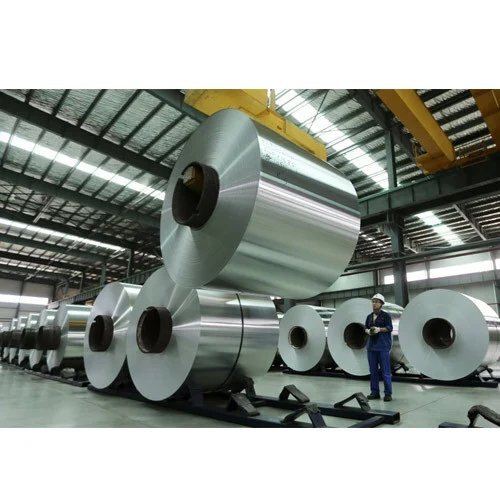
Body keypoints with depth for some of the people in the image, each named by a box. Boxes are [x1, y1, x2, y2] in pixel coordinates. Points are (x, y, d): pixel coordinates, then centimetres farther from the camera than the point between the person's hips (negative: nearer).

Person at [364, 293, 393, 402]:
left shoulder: (386, 315, 0)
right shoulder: (369, 316, 15)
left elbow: (389, 328, -8)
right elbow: (365, 328, 16)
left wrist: (379, 329, -21)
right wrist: (368, 331, -5)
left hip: (383, 347, -5)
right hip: (371, 346, 5)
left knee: (385, 371, -3)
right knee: (373, 371, 8)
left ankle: (388, 393, 7)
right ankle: (374, 392, 17)